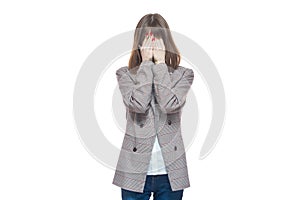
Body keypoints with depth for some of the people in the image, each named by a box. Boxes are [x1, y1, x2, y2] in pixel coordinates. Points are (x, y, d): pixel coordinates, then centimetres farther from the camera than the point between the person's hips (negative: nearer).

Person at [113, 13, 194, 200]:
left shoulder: (183, 74, 2)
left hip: (170, 172, 1)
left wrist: (160, 63, -11)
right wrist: (146, 63, -11)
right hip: (135, 171, 0)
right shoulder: (125, 74, 1)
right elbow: (138, 104, -18)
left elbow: (171, 104, -17)